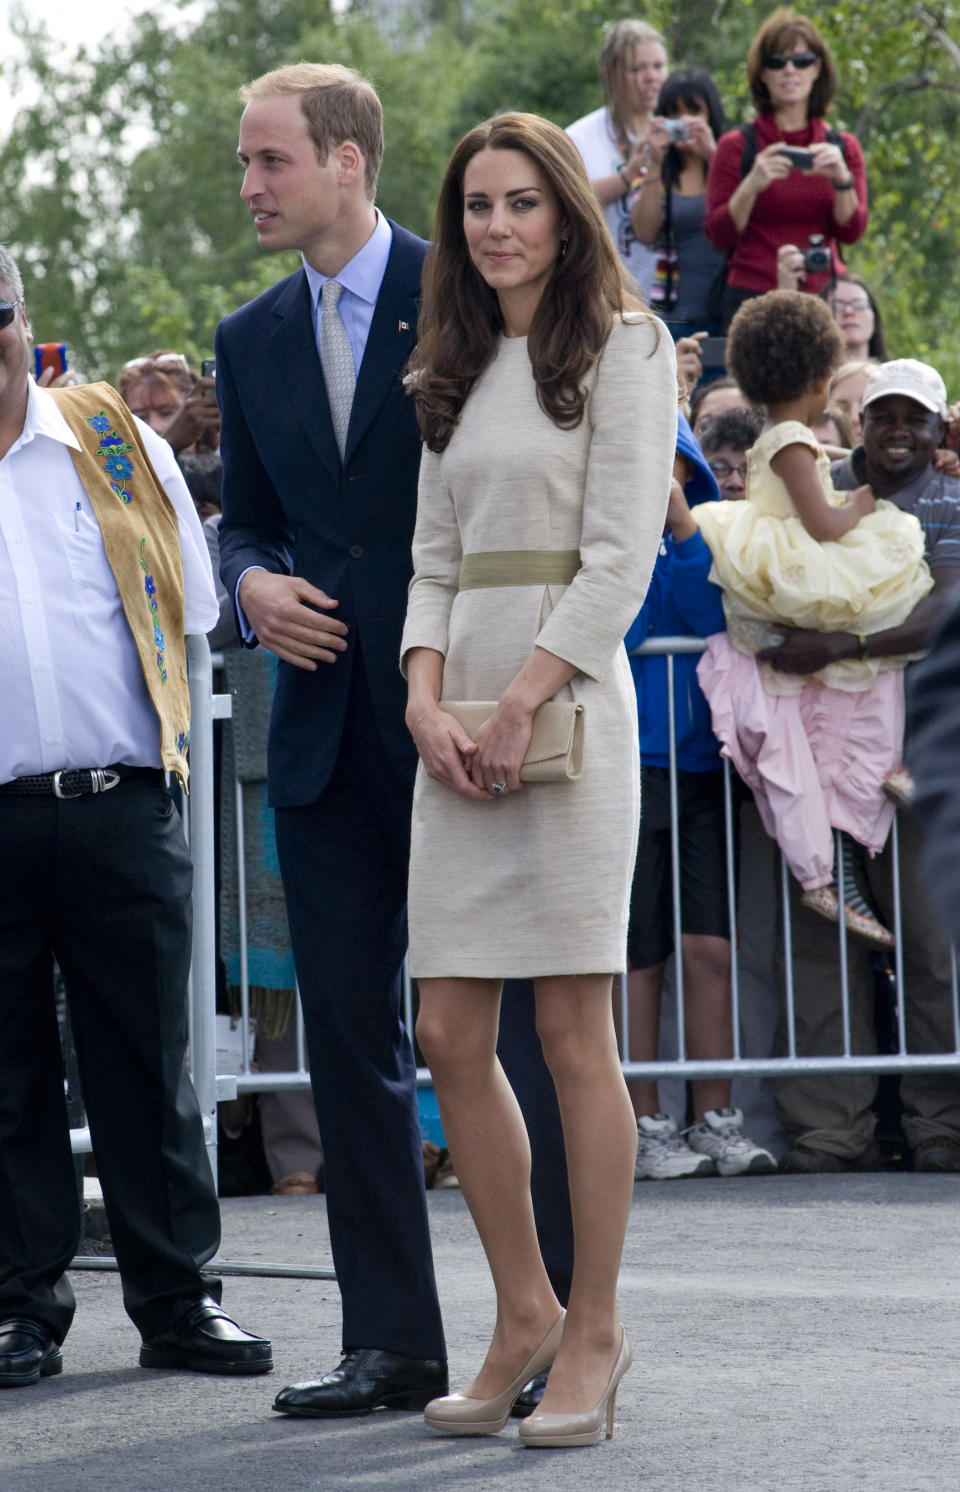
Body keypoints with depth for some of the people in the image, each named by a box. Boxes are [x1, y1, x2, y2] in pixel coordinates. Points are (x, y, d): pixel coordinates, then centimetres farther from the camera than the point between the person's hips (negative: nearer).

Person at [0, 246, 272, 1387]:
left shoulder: (114, 441, 8)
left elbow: (189, 604, 13)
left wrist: (121, 721, 9)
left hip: (120, 809, 1)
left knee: (145, 1058, 5)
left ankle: (176, 1298, 12)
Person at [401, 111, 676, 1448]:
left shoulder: (623, 348, 0)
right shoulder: (455, 372, 18)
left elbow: (622, 554, -8)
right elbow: (434, 556, 15)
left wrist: (522, 700, -15)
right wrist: (426, 695, -2)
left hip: (571, 699, -6)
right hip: (462, 718, 6)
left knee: (574, 1035, -5)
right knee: (452, 1038, 2)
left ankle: (594, 1333, 2)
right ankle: (525, 1313, 14)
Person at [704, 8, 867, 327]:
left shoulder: (843, 147, 10)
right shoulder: (737, 146, 2)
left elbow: (852, 232, 2)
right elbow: (718, 236, -3)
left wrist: (842, 180, -15)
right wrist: (752, 185, -17)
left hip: (823, 298, 2)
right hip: (753, 297, -2)